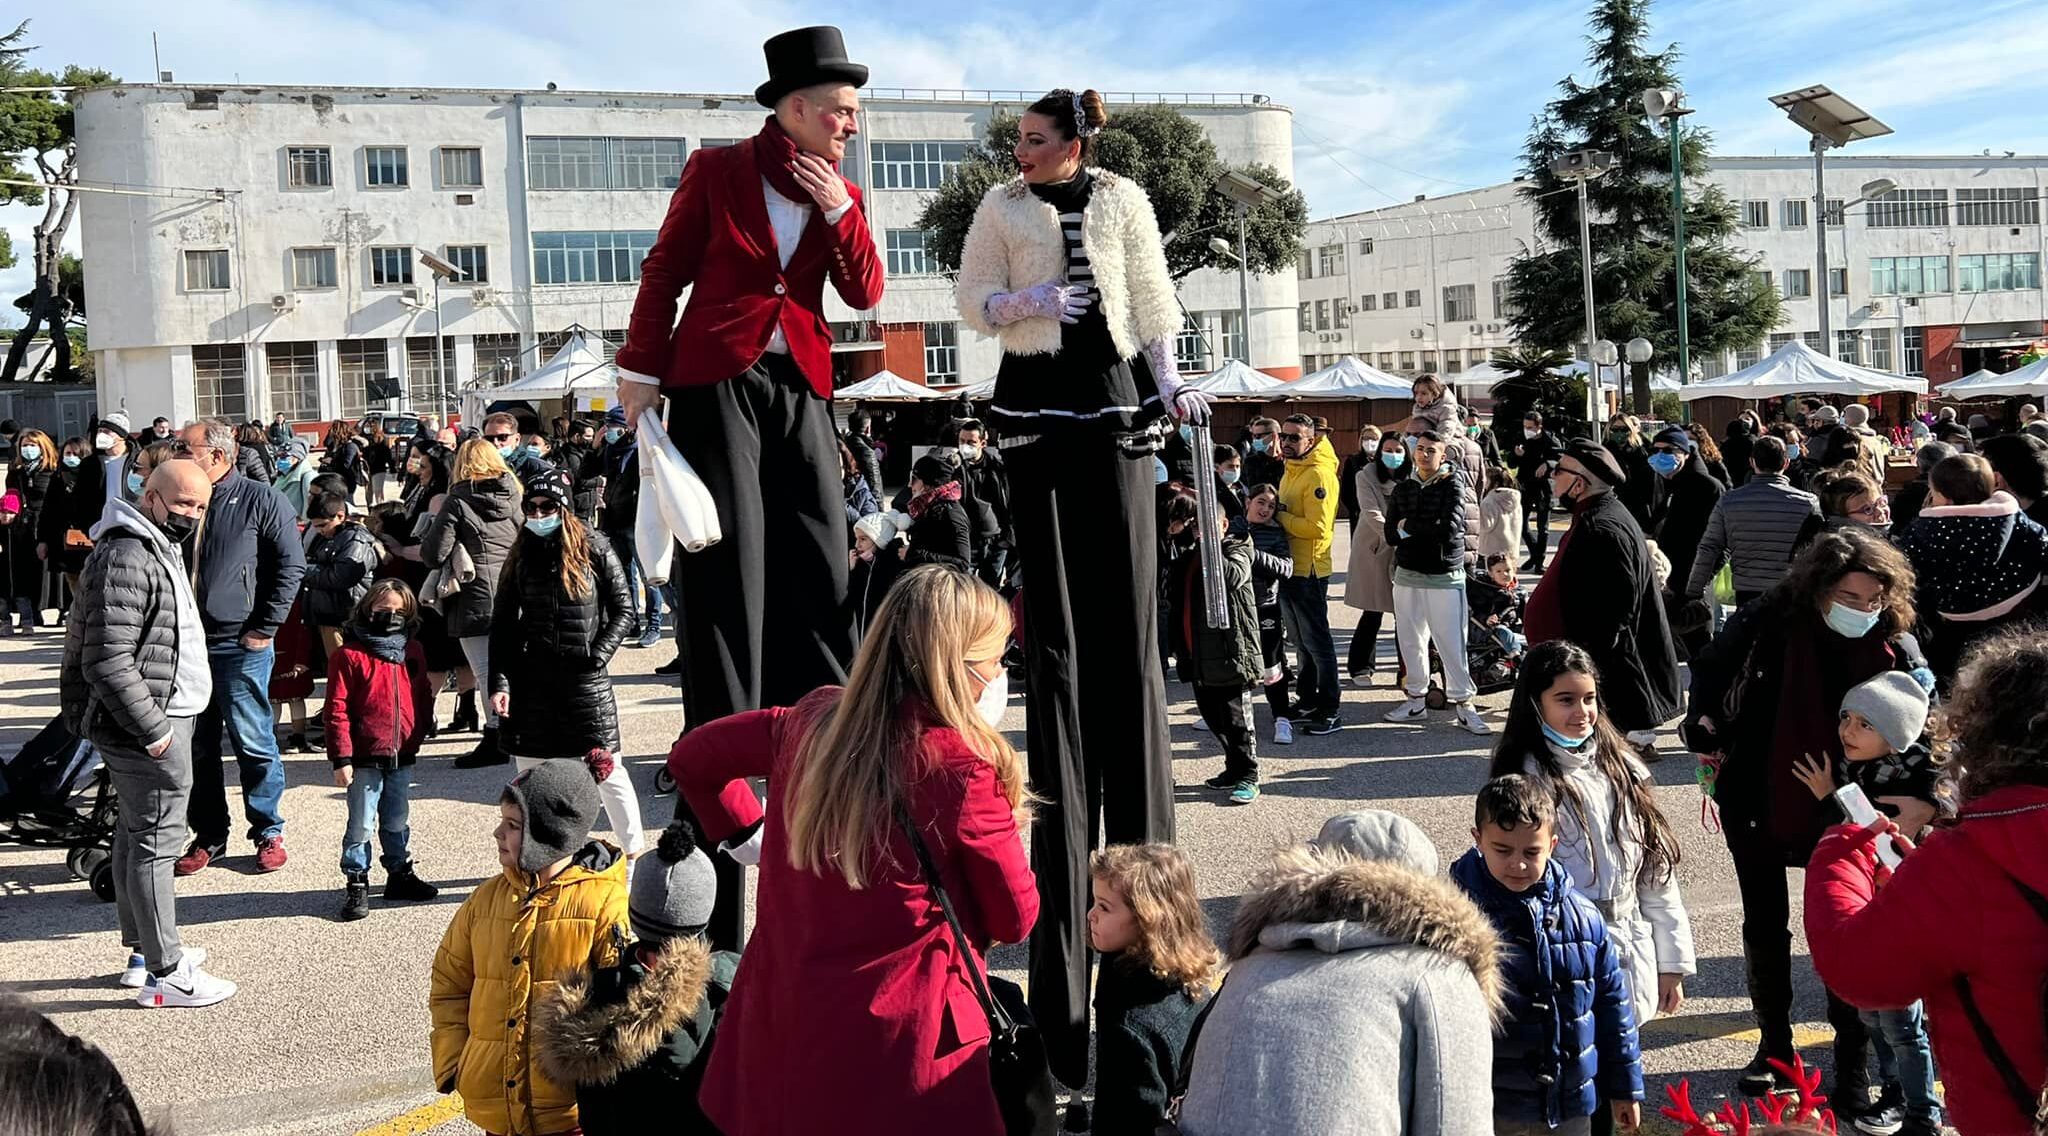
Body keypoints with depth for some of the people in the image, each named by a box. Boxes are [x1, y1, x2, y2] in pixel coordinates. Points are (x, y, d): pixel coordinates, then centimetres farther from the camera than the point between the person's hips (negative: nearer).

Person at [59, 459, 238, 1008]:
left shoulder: (159, 550, 15)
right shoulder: (126, 560, -20)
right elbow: (108, 663, -25)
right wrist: (152, 728, -21)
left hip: (160, 720, 11)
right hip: (149, 727, -11)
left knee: (136, 833, 18)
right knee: (156, 842, -5)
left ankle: (143, 950, 30)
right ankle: (164, 972, 1)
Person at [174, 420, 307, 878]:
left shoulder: (260, 500, -4)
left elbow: (291, 565, -6)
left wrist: (265, 629, -9)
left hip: (240, 645, -5)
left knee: (252, 743, -1)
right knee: (198, 746, 10)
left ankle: (269, 832, 11)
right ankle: (209, 835, 20)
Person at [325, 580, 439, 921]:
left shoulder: (413, 653, 8)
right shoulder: (349, 656, -9)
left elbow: (423, 699, 17)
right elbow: (337, 710, -11)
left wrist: (416, 738, 12)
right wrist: (341, 758, -13)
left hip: (402, 757, 5)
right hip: (364, 759, -5)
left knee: (398, 823, 17)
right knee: (361, 825, 0)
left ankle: (400, 874, 30)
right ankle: (356, 884, 11)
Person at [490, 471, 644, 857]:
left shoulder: (594, 548, -2)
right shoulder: (521, 556, 7)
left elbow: (623, 611, 1)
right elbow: (501, 624, 7)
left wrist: (598, 655, -11)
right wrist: (498, 683, -1)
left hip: (586, 680, -3)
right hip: (531, 680, 3)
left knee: (608, 770, 0)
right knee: (530, 776, 9)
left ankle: (634, 853, 14)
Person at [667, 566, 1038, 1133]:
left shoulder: (816, 719, -1)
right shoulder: (963, 767, -18)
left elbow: (693, 755, 13)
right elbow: (1015, 918, -5)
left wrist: (751, 840, 18)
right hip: (896, 1047, -6)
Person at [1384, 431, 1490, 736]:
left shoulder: (1452, 485, -5)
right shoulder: (1403, 489, 9)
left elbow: (1450, 528, -20)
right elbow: (1391, 535, 0)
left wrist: (1409, 526, -10)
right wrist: (1430, 531, -12)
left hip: (1445, 578, -5)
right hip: (1407, 576, 5)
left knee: (1452, 644, -5)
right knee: (1410, 641, 10)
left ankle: (1463, 705, 3)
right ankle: (1417, 700, 22)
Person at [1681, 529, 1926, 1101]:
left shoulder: (1895, 646, -14)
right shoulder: (1768, 623, -16)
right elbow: (1710, 671, 0)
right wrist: (1706, 737, -3)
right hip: (1758, 798, 1)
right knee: (1764, 925, 13)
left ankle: (1852, 1061, 18)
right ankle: (1774, 1047, 30)